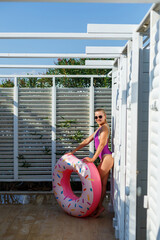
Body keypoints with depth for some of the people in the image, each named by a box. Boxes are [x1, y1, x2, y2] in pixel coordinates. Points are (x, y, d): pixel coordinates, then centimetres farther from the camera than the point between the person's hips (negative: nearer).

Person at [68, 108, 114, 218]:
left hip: (107, 157, -9)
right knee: (102, 184, 11)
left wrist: (93, 158, -24)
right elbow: (86, 141, 19)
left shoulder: (105, 127, -10)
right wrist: (73, 151, 17)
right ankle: (99, 206, 18)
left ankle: (99, 206, 6)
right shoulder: (99, 129, 18)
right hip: (104, 159, 9)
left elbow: (102, 144, -20)